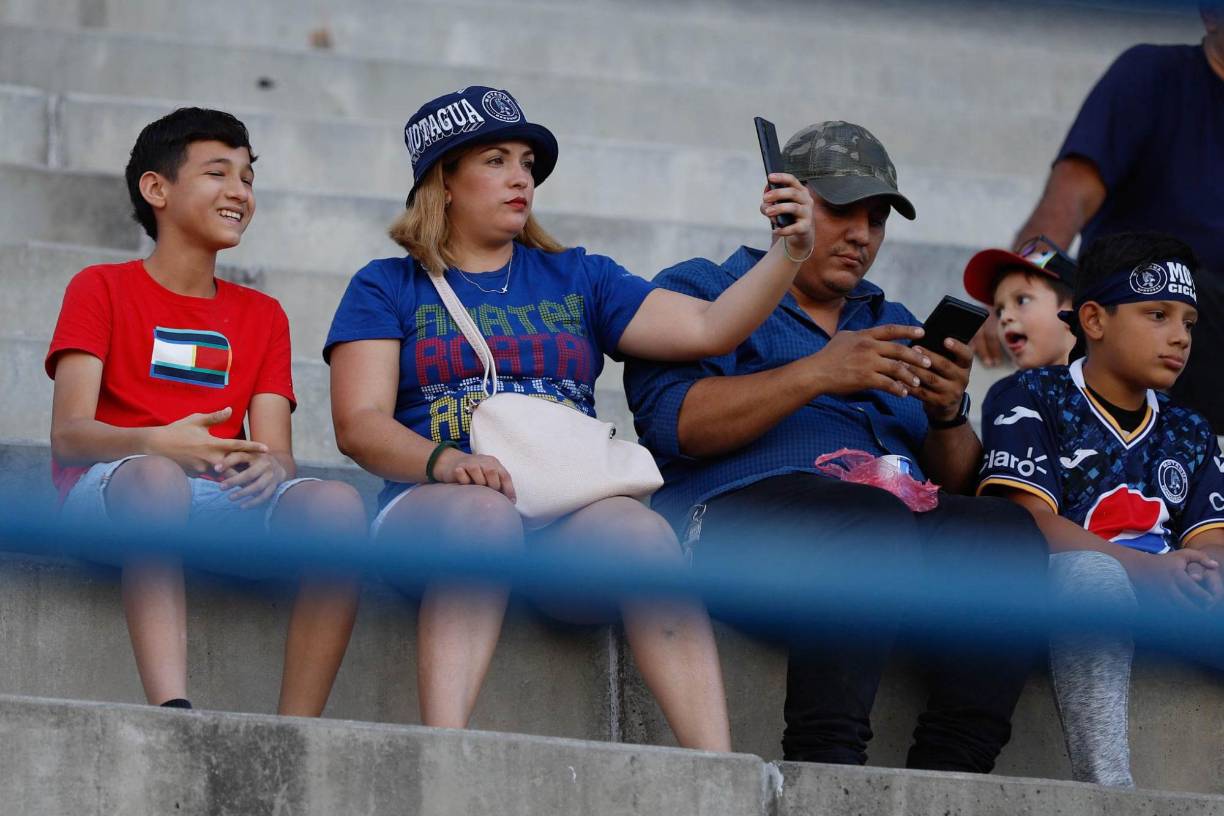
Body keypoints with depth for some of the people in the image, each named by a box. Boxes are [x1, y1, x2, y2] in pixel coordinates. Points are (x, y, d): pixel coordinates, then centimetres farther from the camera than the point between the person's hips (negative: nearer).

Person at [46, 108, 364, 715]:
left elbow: (276, 451, 8)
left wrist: (269, 466, -19)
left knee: (337, 504, -28)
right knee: (156, 476, -41)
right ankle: (173, 712, -58)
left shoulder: (262, 316, 23)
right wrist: (159, 443, -26)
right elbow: (68, 435, -5)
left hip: (225, 503, 4)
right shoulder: (101, 289, 10)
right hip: (108, 492, -4)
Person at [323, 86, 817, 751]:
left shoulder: (576, 279, 26)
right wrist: (445, 462, -18)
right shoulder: (388, 290, 16)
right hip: (437, 510, -2)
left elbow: (709, 328, 15)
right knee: (488, 513, -39)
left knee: (639, 529, -33)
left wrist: (790, 253, -1)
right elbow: (359, 426, 2)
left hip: (573, 514, 2)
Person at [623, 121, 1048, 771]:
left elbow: (956, 484, 23)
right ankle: (823, 763, -44)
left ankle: (947, 772, -35)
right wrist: (818, 375, -13)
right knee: (877, 516, -38)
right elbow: (671, 421, -6)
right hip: (741, 512, -6)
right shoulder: (699, 292, 15)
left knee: (1009, 533, -26)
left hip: (900, 516, 6)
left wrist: (947, 413, 0)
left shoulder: (894, 326, 32)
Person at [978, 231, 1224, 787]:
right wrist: (1148, 568, -23)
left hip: (1166, 606, 5)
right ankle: (1106, 785, -47)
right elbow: (1030, 519, -9)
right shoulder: (1029, 401, 6)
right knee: (1092, 571, -39)